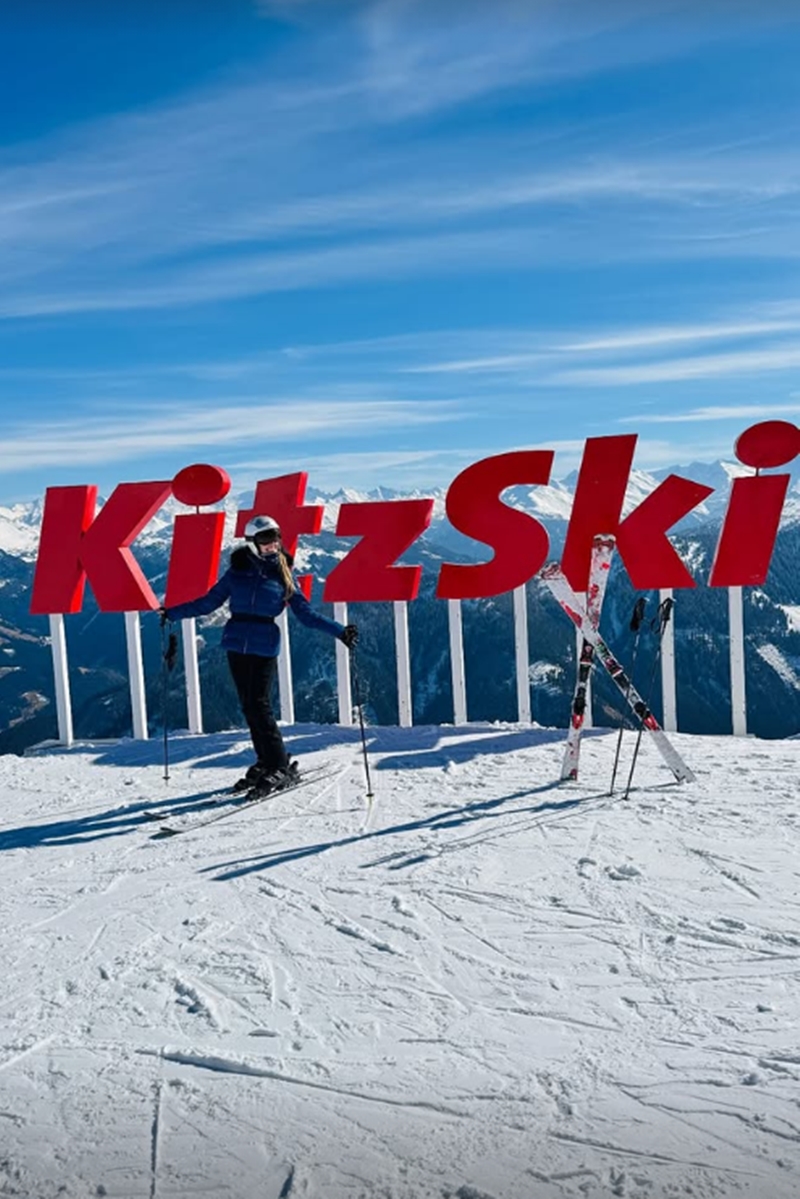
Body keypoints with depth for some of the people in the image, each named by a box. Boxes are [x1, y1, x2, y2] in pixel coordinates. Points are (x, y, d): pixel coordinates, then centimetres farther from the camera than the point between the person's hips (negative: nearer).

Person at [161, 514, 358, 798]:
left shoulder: (283, 574, 4)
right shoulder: (237, 570, 7)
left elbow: (306, 613, 4)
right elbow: (210, 601, 13)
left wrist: (339, 631, -5)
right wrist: (173, 612, 11)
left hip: (265, 645, -3)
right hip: (237, 644, 3)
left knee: (259, 705, -11)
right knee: (249, 706, 6)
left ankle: (281, 767, -3)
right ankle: (266, 762, 17)